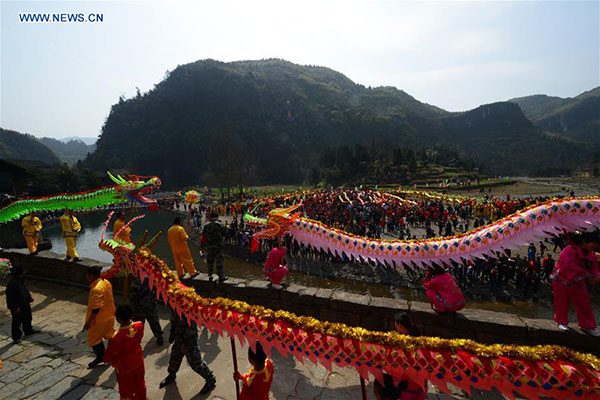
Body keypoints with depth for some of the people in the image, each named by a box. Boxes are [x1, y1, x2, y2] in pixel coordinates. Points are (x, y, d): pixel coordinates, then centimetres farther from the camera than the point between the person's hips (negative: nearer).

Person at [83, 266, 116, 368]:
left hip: (99, 318, -9)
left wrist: (89, 321, -23)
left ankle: (100, 357, 26)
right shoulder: (106, 282, -2)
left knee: (93, 339, 12)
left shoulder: (97, 289, -30)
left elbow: (96, 307, -29)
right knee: (110, 334, 22)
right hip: (109, 315, 9)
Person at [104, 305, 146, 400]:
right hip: (138, 362, 4)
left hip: (124, 367, -4)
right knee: (140, 384, 29)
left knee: (127, 392, 23)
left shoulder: (117, 339, -36)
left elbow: (107, 357, -19)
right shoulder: (140, 326, -23)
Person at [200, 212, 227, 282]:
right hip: (218, 245, -3)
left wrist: (203, 245, 14)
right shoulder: (220, 225, -5)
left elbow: (203, 237, 5)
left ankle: (210, 275, 18)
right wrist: (223, 245, 7)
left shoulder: (206, 226, 3)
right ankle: (221, 276, 0)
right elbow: (223, 235, -3)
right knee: (219, 261, 0)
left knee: (210, 261, 13)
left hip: (209, 246, 3)